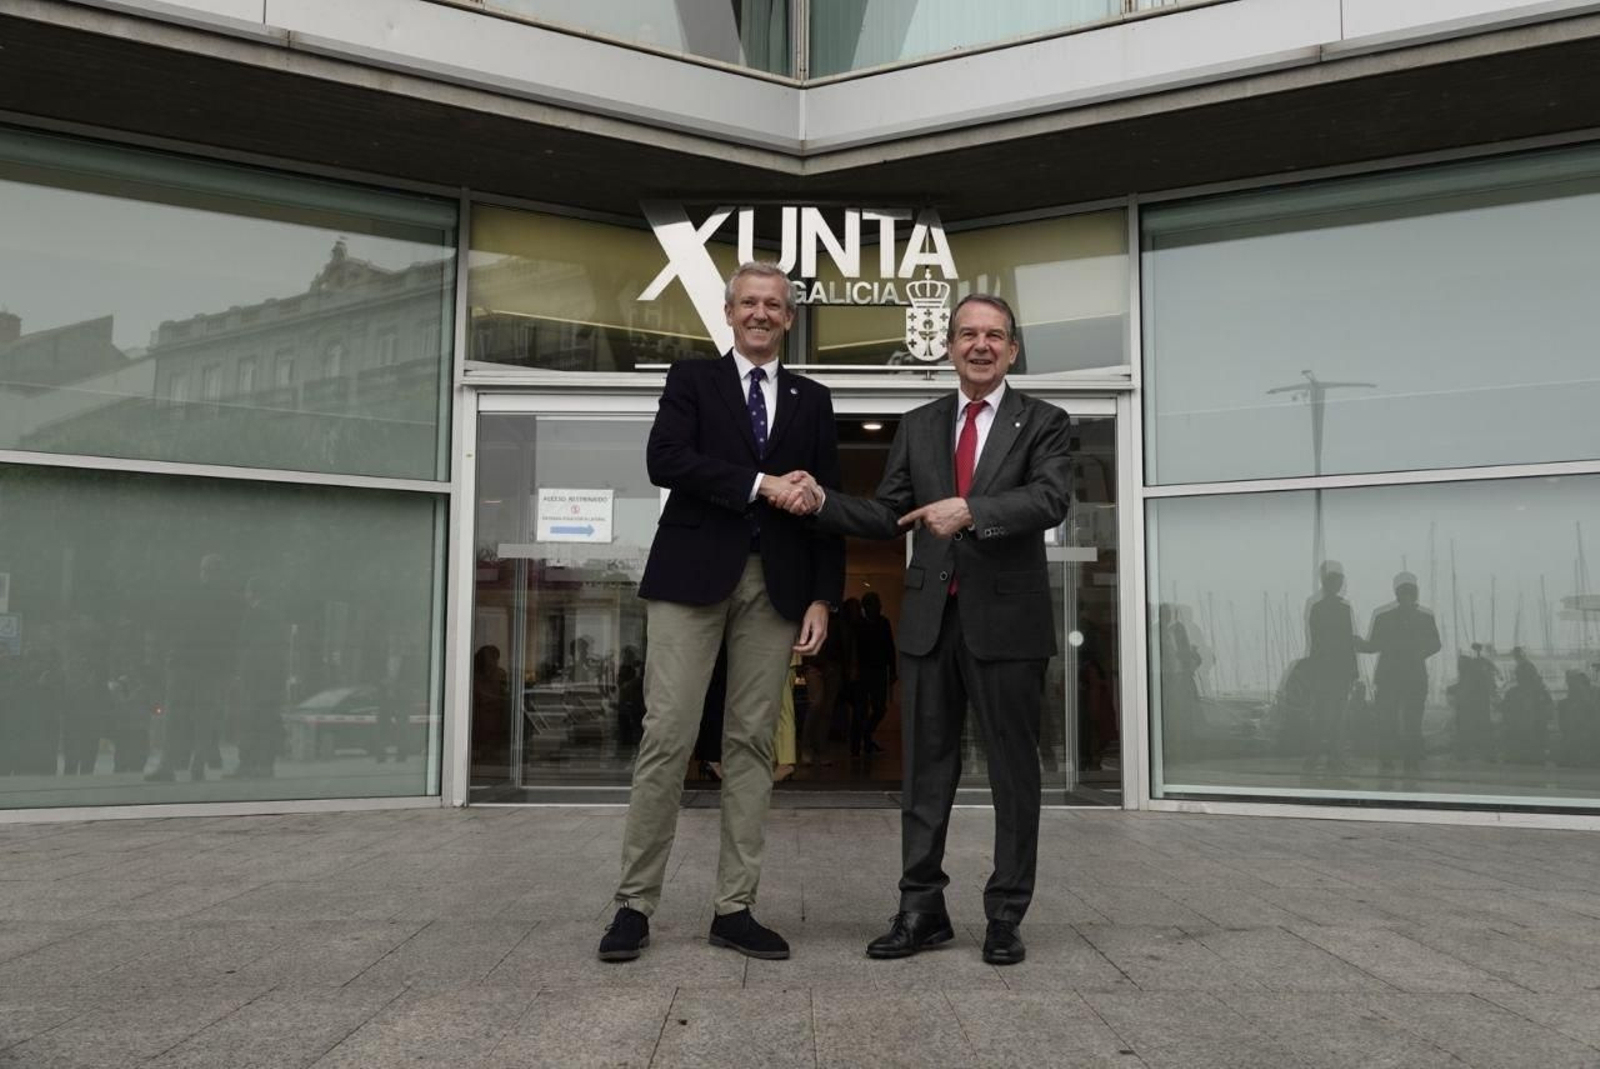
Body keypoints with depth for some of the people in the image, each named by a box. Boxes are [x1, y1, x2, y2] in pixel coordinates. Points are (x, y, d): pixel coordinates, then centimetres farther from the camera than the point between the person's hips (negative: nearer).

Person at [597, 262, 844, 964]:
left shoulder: (812, 400, 17)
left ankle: (734, 909, 10)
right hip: (695, 574, -2)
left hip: (776, 584, 3)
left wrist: (823, 596, 3)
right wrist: (760, 484, -13)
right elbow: (665, 461, -7)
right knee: (666, 737, -6)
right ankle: (635, 902, 3)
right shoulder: (692, 380, 10)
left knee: (752, 743, 4)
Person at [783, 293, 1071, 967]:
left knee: (1013, 771, 5)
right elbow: (888, 517, 9)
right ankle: (922, 910, 16)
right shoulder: (917, 427, 14)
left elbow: (1051, 500, -13)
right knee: (926, 767, 7)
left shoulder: (1043, 424, 4)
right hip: (931, 618, 3)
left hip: (1007, 620, -3)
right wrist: (822, 502, -7)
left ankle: (1005, 917, 16)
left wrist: (969, 510, -25)